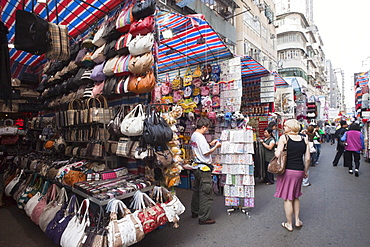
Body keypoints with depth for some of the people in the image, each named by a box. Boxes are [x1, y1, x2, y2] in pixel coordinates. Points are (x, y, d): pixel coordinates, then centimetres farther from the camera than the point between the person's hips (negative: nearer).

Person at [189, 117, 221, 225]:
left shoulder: (193, 136, 10)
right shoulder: (201, 137, -20)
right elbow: (206, 153, -19)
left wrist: (210, 144, 15)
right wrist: (216, 146, -7)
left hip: (196, 167, 10)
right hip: (204, 168, -10)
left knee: (196, 190, 20)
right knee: (206, 193, -1)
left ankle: (195, 212, 35)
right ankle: (203, 218, 8)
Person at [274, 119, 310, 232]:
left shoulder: (284, 138, -9)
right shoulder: (304, 139, 4)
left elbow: (278, 154, -15)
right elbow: (307, 158, 5)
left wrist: (276, 151, 7)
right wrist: (305, 171, 16)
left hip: (287, 170, -4)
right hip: (299, 171, 5)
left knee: (287, 198, 8)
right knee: (295, 196, 23)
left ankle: (289, 224, 20)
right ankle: (297, 221, 30)